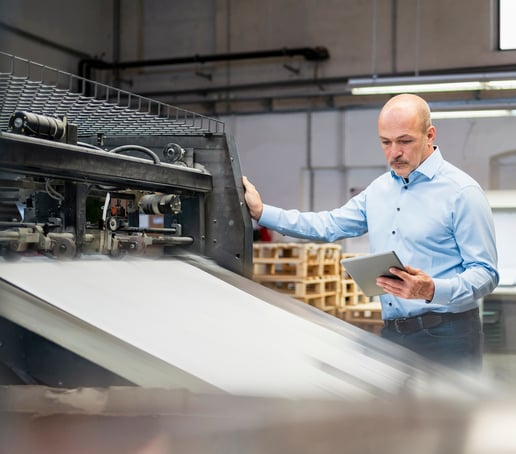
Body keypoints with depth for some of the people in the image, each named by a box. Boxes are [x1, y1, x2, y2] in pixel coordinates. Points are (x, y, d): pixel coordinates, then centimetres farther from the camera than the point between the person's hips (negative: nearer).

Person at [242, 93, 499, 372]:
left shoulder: (462, 192, -9)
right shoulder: (379, 189, 14)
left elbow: (485, 274, -11)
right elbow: (330, 226, 19)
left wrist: (432, 290, -29)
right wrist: (262, 212, 12)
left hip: (446, 337, -6)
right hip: (392, 333, 6)